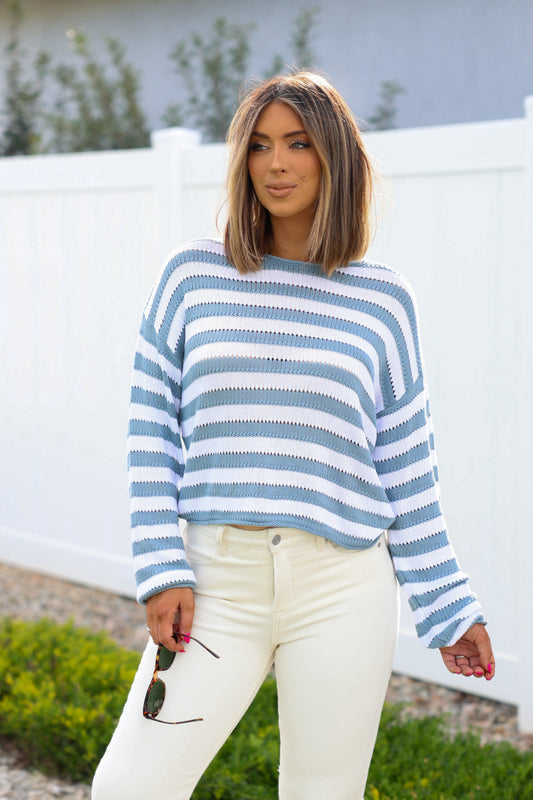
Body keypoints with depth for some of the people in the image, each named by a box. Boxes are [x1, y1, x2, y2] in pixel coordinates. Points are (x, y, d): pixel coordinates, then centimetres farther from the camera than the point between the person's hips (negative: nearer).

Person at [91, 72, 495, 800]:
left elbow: (406, 467, 8)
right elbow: (152, 433, 3)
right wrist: (162, 572, -5)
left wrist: (449, 608, 8)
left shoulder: (383, 299, 5)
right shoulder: (193, 276, 4)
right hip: (219, 583, 0)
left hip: (342, 588, 0)